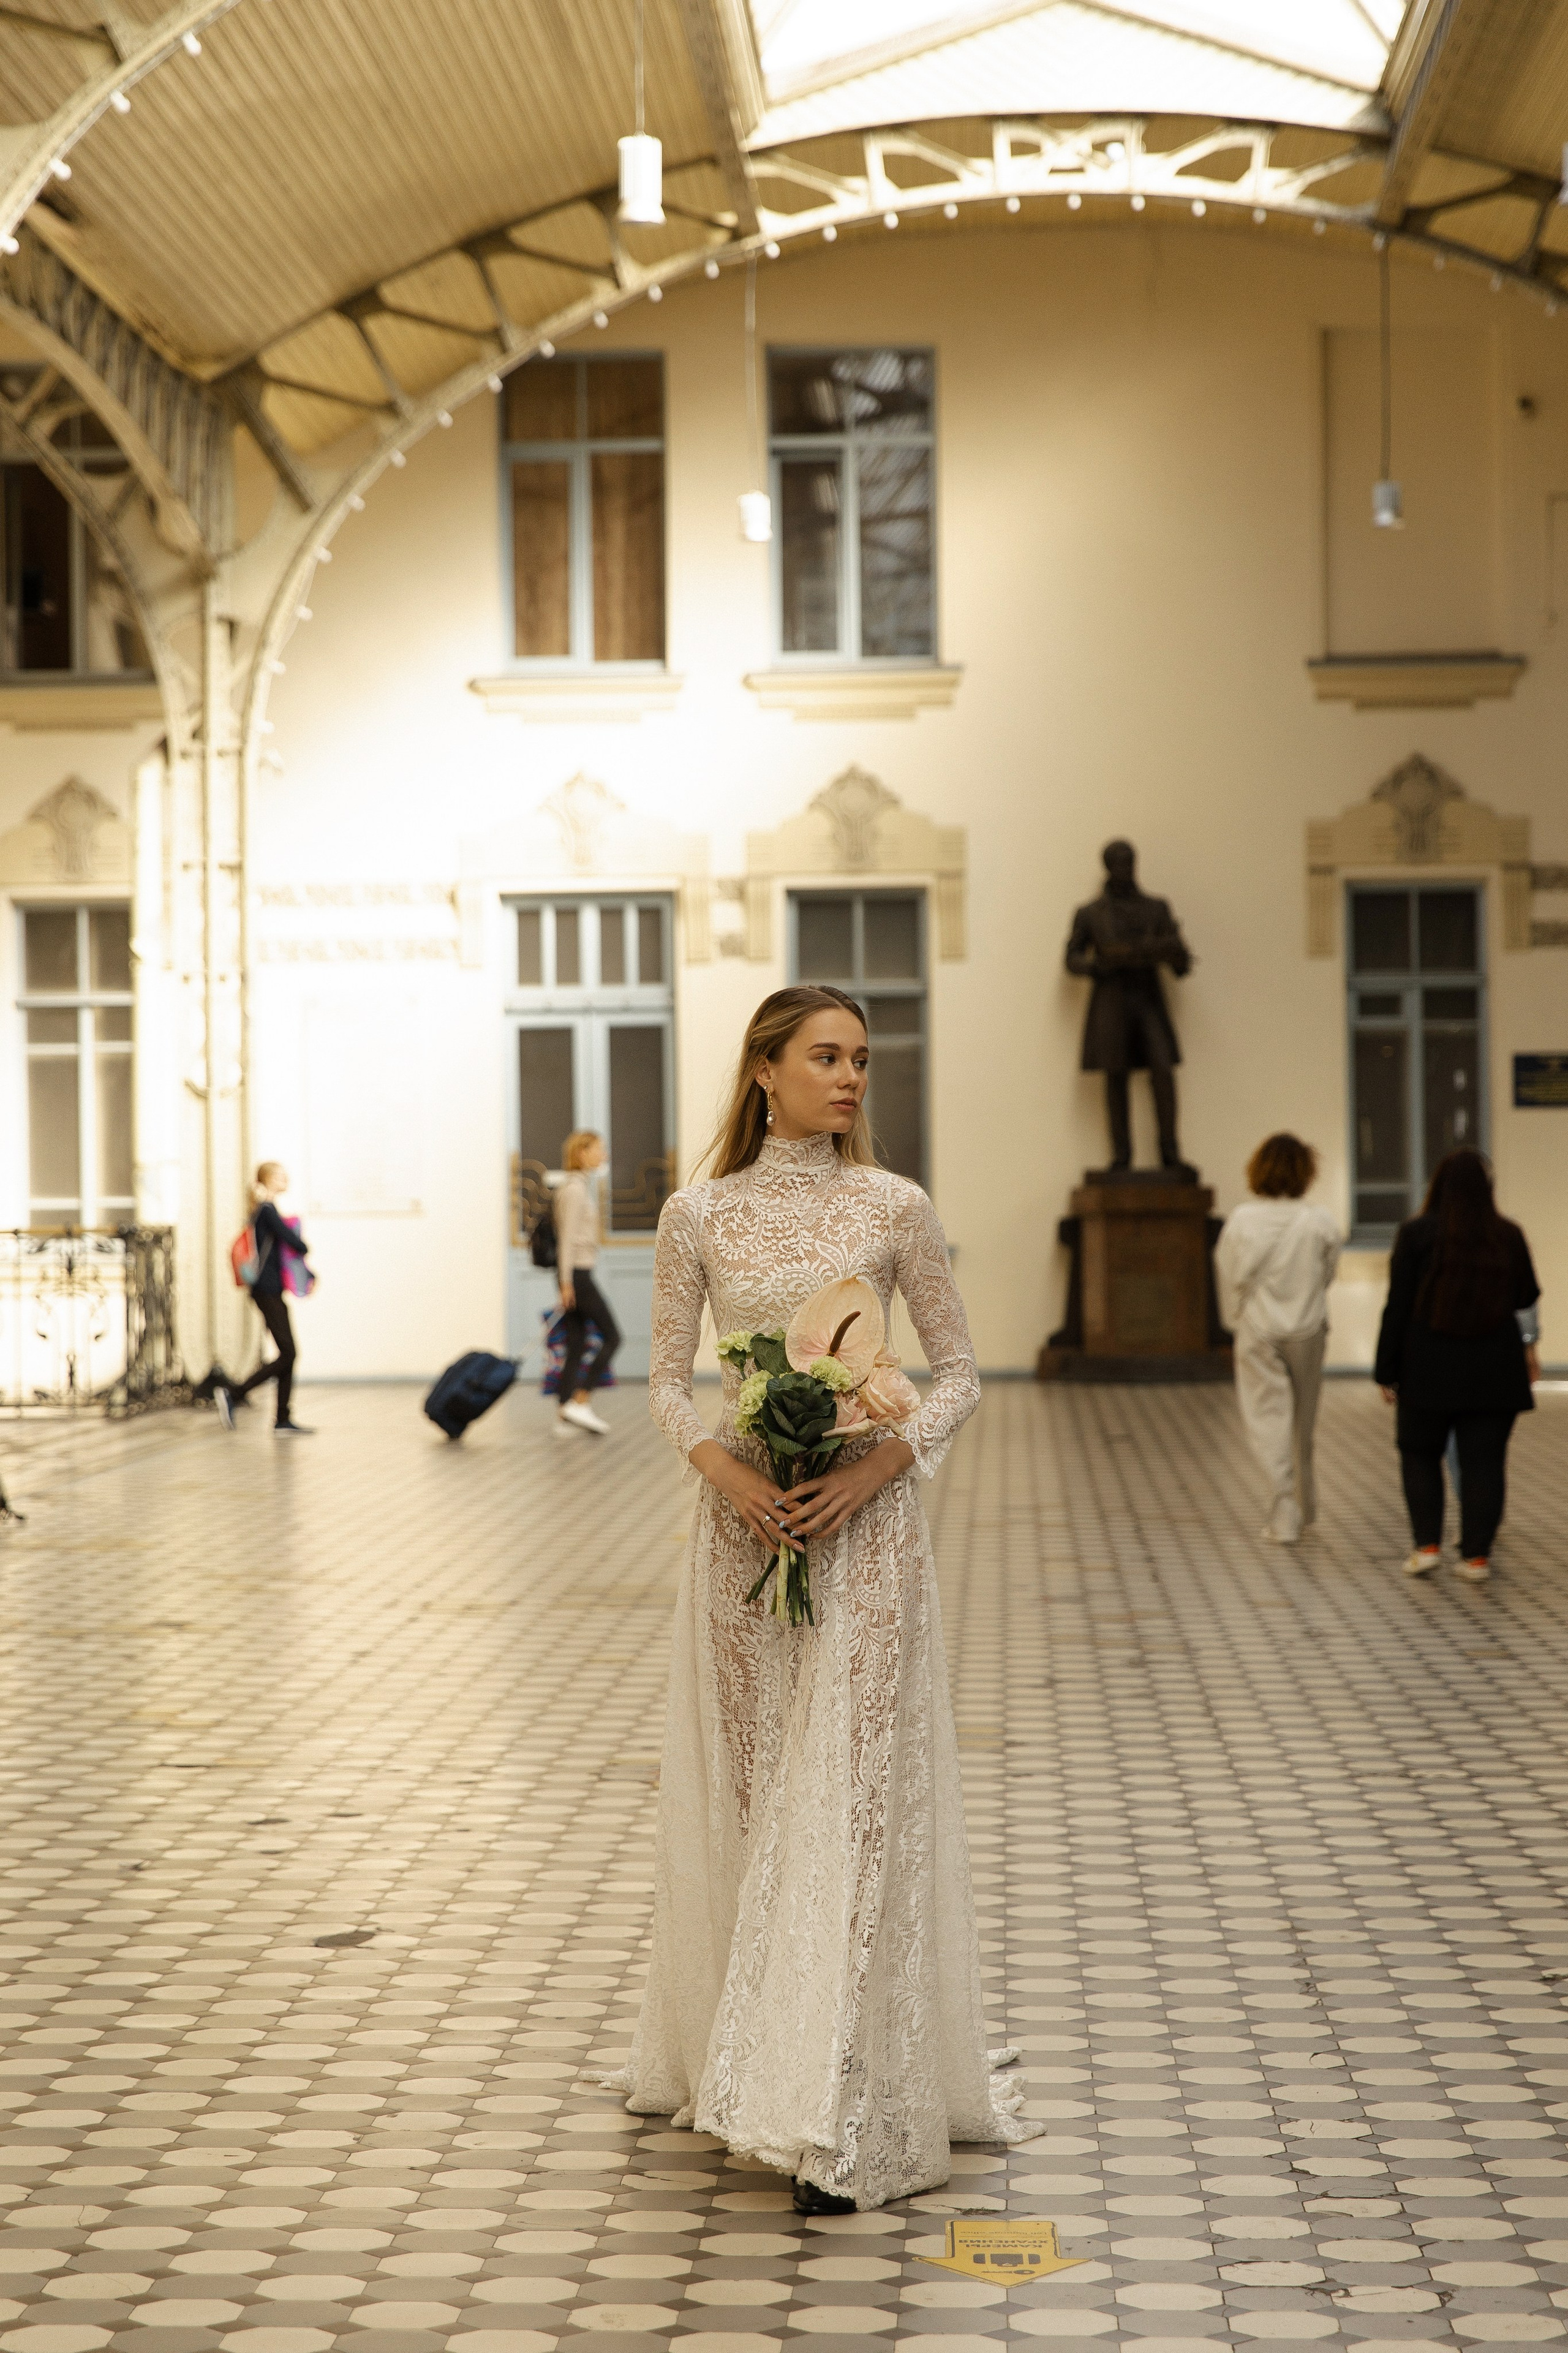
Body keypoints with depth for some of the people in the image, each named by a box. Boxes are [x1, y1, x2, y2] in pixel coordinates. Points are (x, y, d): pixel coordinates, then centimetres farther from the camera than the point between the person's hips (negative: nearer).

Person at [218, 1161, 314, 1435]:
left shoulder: (264, 1210, 17)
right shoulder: (267, 1210, -13)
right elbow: (292, 1241, -18)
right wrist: (305, 1248, 3)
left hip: (271, 1291, 10)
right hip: (267, 1291, -10)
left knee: (288, 1354, 7)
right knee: (288, 1353, -10)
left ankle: (283, 1419, 8)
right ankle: (233, 1393, -7)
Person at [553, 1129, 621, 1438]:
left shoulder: (580, 1186, 18)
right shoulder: (574, 1189, -12)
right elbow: (568, 1237, -16)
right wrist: (566, 1282, -19)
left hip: (577, 1274, 9)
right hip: (577, 1273, -9)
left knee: (576, 1347, 6)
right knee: (611, 1336, -6)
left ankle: (565, 1416, 5)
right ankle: (580, 1403, -9)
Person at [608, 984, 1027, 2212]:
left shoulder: (894, 1207, 0)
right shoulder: (700, 1214, 3)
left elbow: (960, 1371, 3)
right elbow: (669, 1380, 7)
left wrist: (877, 1467, -12)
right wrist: (724, 1468, -12)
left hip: (864, 1523, -2)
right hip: (743, 1521, 2)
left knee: (849, 1798, -5)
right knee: (745, 1789, 10)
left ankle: (841, 2119, -3)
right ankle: (738, 2056, 27)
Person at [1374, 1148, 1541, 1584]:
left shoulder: (1417, 1234, -6)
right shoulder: (1509, 1236, 2)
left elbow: (1398, 1307, -6)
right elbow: (1526, 1302, 11)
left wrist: (1387, 1370, 0)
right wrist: (1527, 1348, 28)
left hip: (1430, 1368, -1)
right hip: (1494, 1369, 2)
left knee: (1420, 1453, 13)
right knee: (1484, 1461, 4)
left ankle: (1427, 1544, 5)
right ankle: (1477, 1555, 2)